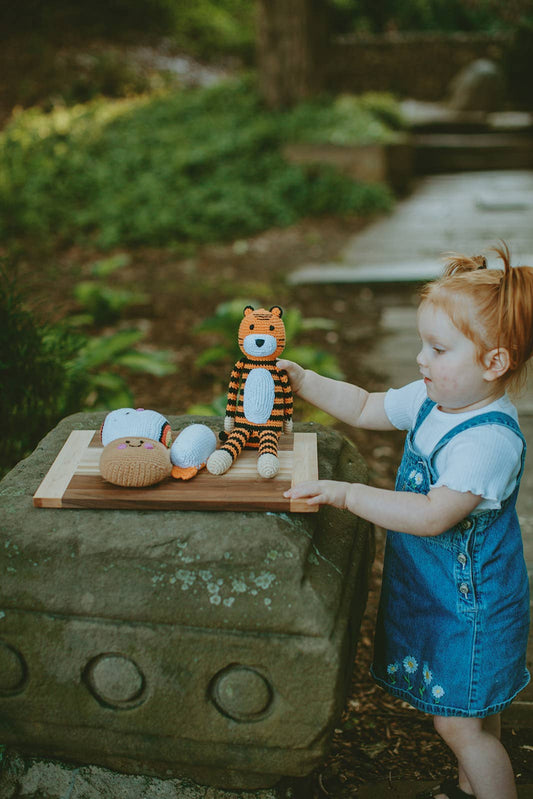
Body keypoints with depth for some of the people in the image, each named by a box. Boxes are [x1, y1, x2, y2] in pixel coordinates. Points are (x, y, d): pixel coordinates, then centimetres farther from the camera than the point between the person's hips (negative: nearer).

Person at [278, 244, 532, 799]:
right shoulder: (431, 400, -3)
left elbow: (434, 515, -38)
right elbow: (365, 408, 10)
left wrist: (346, 494, -39)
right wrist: (304, 381, -1)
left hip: (470, 603, -9)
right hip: (432, 587, 9)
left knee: (458, 723, 3)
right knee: (472, 711, 26)